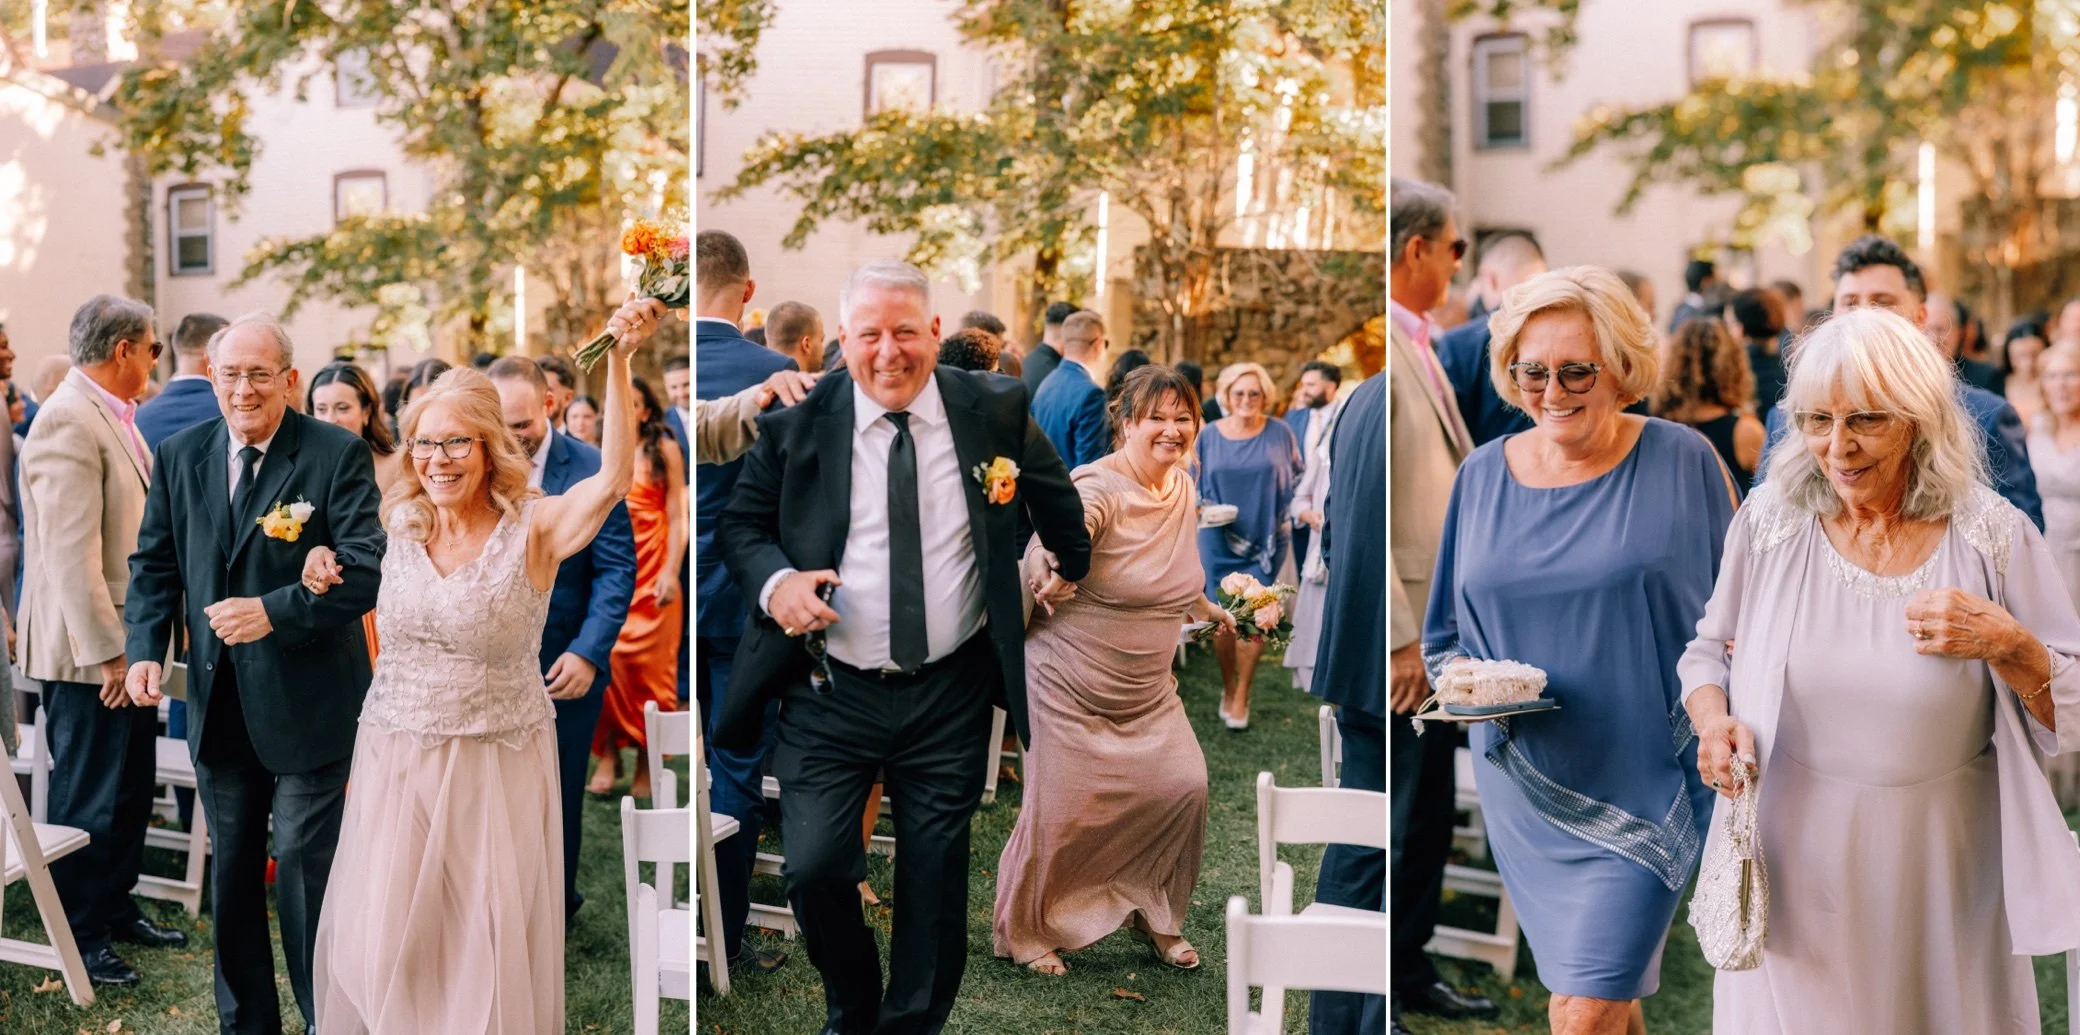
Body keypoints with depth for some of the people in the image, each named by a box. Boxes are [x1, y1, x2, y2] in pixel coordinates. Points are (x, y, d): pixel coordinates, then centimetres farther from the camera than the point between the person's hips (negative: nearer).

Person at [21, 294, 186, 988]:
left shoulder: (114, 417, 12)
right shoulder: (67, 422, -18)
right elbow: (71, 553, -23)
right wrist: (105, 652, -22)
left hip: (128, 642, 9)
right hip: (88, 650, -9)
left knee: (131, 788, 18)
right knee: (88, 799, 3)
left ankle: (116, 909, 33)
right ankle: (79, 935, 16)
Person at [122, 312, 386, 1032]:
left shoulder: (338, 455, -10)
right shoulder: (179, 456, 5)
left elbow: (366, 568, -17)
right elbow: (154, 563, 11)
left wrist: (275, 611, -26)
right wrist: (146, 647, -4)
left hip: (307, 703, -5)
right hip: (217, 703, 5)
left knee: (305, 865, 1)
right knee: (230, 870, 16)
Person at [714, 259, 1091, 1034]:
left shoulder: (993, 410, -2)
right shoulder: (797, 420, -5)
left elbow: (1057, 497, 16)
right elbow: (740, 524, 3)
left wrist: (1071, 566, 25)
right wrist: (774, 579, -15)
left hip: (952, 694, 1)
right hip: (830, 693, -1)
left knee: (937, 882, 10)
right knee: (814, 868, -7)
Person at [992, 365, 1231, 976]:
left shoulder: (1185, 489, 4)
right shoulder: (1098, 489, -21)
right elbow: (1046, 553, -37)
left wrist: (1209, 610, 35)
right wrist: (1046, 574, -58)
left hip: (1149, 687, 7)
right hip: (1070, 684, -6)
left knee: (1184, 787, -4)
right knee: (1062, 810, -2)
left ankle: (1154, 914, 22)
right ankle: (1021, 932, 23)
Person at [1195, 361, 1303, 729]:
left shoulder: (1279, 433, -1)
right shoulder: (1210, 436, 1)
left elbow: (1297, 480, 9)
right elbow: (1195, 487, 7)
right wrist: (1204, 508, -11)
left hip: (1265, 540, -1)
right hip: (1219, 542, 1)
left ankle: (1242, 696, 9)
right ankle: (1228, 687, 24)